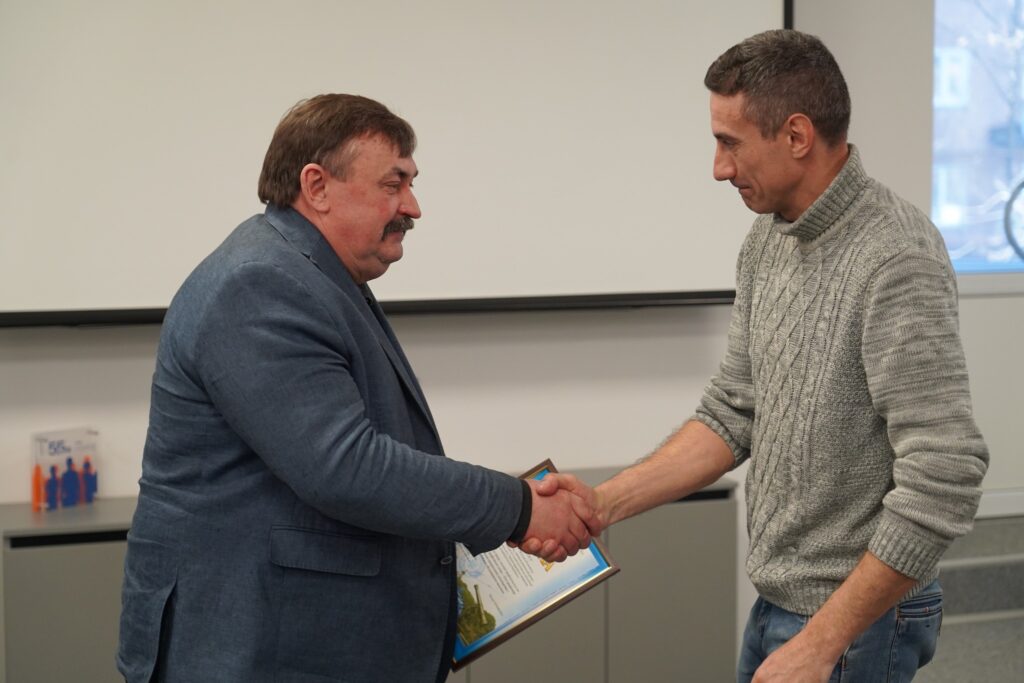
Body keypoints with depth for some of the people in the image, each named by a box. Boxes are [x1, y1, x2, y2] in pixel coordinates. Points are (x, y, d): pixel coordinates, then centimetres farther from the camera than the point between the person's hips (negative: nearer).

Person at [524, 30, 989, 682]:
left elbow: (944, 481, -26)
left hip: (854, 620, -8)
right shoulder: (768, 240, 4)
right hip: (782, 603, 8)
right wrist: (605, 503, -2)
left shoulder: (896, 259, -22)